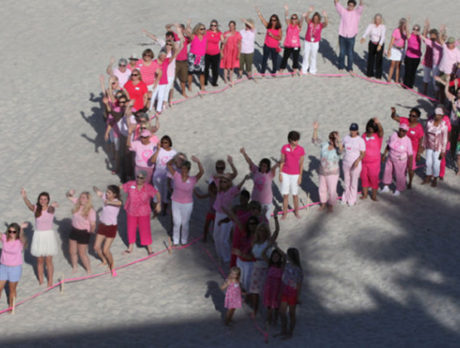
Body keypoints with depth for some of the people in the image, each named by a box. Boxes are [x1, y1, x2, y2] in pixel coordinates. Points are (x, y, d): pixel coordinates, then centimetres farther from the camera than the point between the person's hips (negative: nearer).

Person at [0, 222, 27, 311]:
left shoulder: (20, 241, -18)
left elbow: (21, 236, -40)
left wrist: (22, 228, -62)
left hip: (15, 268, -3)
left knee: (12, 290, 12)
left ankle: (11, 307, 32)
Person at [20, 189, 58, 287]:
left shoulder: (51, 209, -10)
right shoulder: (36, 208, -5)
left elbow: (50, 209, -35)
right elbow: (29, 205, -27)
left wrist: (52, 205, -62)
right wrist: (25, 197, -50)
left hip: (49, 236, -2)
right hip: (38, 236, 2)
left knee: (48, 261, 4)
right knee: (40, 261, 11)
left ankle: (50, 281, 18)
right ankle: (40, 281, 24)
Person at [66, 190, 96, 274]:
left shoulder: (91, 210, -20)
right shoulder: (77, 203, -4)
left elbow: (93, 224, -17)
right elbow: (68, 196, 4)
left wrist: (91, 231, -26)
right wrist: (70, 193, -14)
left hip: (83, 233, -6)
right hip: (74, 230, 6)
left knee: (82, 254, 5)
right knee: (72, 251, 16)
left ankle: (89, 270, 24)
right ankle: (74, 267, 37)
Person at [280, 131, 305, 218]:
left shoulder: (301, 150, -10)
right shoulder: (284, 148, -9)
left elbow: (301, 164, -4)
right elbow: (282, 161, -2)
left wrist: (300, 177, -5)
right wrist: (280, 174, -3)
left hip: (295, 175, 0)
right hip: (285, 174, 0)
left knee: (295, 194, 9)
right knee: (285, 194, 5)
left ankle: (296, 211, 31)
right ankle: (285, 213, 19)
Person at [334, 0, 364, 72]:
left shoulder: (356, 12, 1)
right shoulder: (343, 11, 3)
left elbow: (360, 6, -14)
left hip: (351, 36, -1)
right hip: (342, 35, 1)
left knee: (350, 53, 5)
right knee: (342, 52, 10)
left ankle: (349, 68, 17)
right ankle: (341, 66, 26)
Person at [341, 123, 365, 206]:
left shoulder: (360, 140, -13)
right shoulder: (346, 138, 0)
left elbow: (363, 154, -14)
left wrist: (358, 160, -31)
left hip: (355, 165, -4)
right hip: (346, 164, 5)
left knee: (354, 183, 6)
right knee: (347, 181, 17)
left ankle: (352, 200, 21)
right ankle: (346, 198, 33)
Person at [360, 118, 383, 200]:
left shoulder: (378, 135, -12)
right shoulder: (364, 135, 1)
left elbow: (381, 130, -36)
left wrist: (378, 123, -57)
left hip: (374, 162, -4)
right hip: (363, 162, 4)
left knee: (374, 179, 4)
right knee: (364, 178, 13)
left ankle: (374, 195, 18)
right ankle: (365, 194, 28)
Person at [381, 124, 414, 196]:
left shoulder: (407, 141, -25)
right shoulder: (394, 135, -14)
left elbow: (410, 154, -17)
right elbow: (388, 145, 1)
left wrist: (410, 165, -15)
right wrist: (384, 155, 6)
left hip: (400, 161, -4)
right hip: (391, 159, 5)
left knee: (399, 175, 11)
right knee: (387, 172, 19)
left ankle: (398, 190, 36)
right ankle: (386, 187, 41)